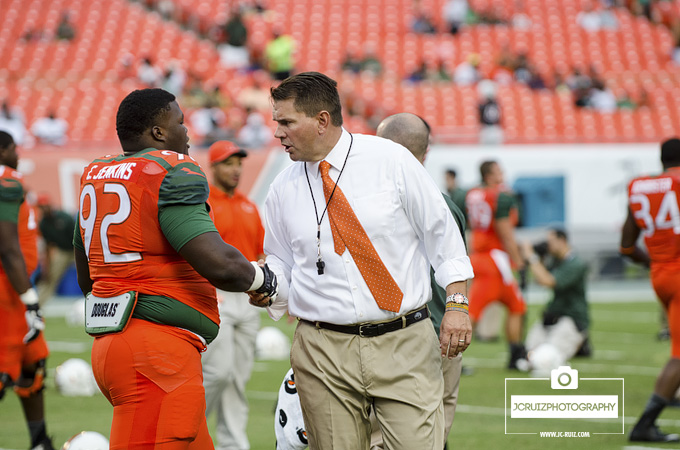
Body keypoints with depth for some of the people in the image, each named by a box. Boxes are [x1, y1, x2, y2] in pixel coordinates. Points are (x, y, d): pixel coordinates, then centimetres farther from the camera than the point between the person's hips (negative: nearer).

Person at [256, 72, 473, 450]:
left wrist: (457, 304, -5)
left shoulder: (391, 160, -2)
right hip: (324, 351, 2)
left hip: (404, 346, -2)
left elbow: (441, 231, 2)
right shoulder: (283, 190, 8)